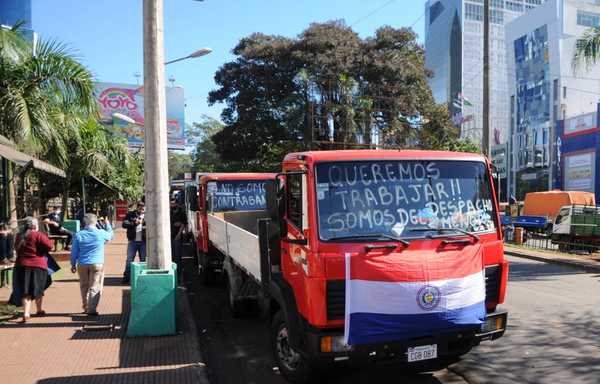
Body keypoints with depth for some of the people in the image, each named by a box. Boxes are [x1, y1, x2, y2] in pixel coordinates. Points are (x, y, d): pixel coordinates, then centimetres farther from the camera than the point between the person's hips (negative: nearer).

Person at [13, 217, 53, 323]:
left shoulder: (19, 236, 10)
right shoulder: (38, 235, -10)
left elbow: (18, 250, 18)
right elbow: (49, 246, -19)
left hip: (21, 265, 4)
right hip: (38, 265, -4)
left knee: (26, 291, 3)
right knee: (38, 289, 13)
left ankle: (26, 313, -11)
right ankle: (39, 310, 29)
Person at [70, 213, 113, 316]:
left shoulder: (78, 235, -1)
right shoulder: (101, 233, -6)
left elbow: (74, 252, 4)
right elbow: (110, 235, 17)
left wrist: (73, 264, 15)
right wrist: (107, 224, 30)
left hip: (82, 264, 3)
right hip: (97, 264, -3)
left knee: (84, 287, 16)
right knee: (95, 287, 1)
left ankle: (86, 308, 27)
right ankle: (92, 310, -2)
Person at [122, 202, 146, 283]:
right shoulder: (130, 215, 3)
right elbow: (124, 224, -4)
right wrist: (134, 223, -16)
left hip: (143, 241, 0)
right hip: (133, 241, 0)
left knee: (143, 260, 8)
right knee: (129, 259, 3)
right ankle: (126, 277, 8)